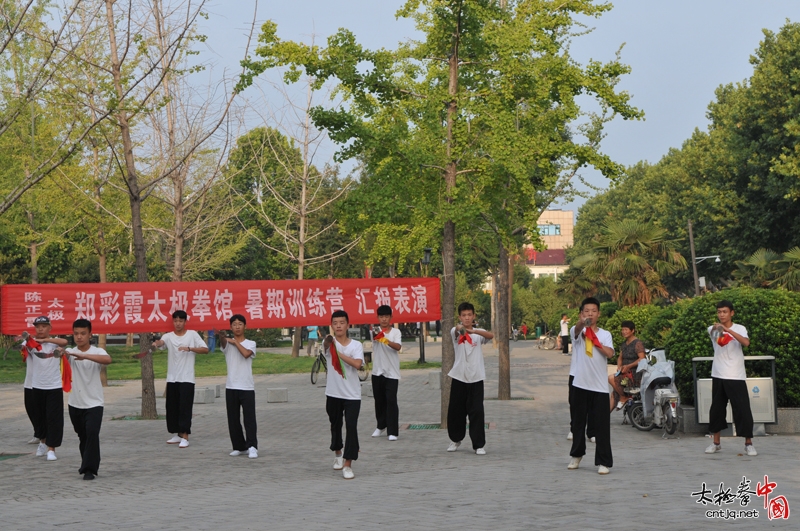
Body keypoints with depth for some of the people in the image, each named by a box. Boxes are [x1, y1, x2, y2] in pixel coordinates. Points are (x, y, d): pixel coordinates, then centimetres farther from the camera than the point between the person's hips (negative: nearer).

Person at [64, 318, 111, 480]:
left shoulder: (97, 351, -9)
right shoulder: (71, 352, 3)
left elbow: (108, 359, -30)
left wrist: (84, 356, -43)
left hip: (94, 404, -4)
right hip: (75, 404, 4)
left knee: (92, 433, -17)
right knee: (82, 436, 14)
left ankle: (90, 469, -9)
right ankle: (87, 465, 32)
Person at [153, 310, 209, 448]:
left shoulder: (192, 334, 1)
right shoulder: (168, 336, 4)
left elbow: (205, 350, -5)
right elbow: (161, 342, -18)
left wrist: (189, 348, -19)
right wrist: (156, 343, -43)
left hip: (187, 379, -3)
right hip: (171, 379, 3)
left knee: (185, 407, -7)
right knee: (172, 408, 8)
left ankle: (185, 437, -7)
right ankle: (177, 434, 20)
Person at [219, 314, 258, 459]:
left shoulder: (250, 344, 5)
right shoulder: (228, 343, 7)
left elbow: (246, 354, -17)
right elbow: (222, 340, -18)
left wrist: (235, 342, -7)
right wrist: (220, 334, -40)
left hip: (247, 387, -2)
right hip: (231, 387, 2)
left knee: (249, 418, -8)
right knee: (233, 419, 6)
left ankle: (252, 446, -11)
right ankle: (239, 446, 15)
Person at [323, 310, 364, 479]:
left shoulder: (356, 345, -1)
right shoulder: (329, 343, -3)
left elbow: (357, 364, -19)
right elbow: (326, 344, -29)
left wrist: (339, 353, -19)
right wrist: (329, 340, -52)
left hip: (352, 395, -1)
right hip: (333, 394, 1)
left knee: (352, 427, -10)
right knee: (335, 425, 17)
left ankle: (348, 465, -6)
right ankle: (338, 453, 42)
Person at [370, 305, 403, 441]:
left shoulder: (396, 332, -4)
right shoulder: (376, 331, 1)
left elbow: (398, 347, -22)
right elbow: (374, 337, -23)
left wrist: (386, 341, -41)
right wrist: (377, 336, -48)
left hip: (391, 372, -3)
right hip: (377, 372, 3)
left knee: (391, 401, -9)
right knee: (379, 400, 13)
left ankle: (393, 431, -6)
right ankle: (381, 426, 32)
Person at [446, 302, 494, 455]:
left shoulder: (479, 332, 3)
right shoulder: (456, 331, 1)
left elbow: (491, 335, -20)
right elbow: (455, 331, -24)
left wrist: (474, 331, -39)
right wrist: (459, 328, -50)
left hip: (476, 378, -1)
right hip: (459, 377, 1)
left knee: (477, 411, -4)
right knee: (455, 410, 9)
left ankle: (479, 444, 2)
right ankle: (456, 439, 29)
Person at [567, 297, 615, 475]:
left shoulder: (605, 334, 8)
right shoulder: (578, 331, 2)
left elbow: (610, 353, -10)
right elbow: (577, 329, -25)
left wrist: (596, 342, -17)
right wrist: (583, 322, -47)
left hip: (600, 386, 0)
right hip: (580, 385, 0)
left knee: (602, 425, -4)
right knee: (577, 423, 11)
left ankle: (603, 462, 0)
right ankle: (577, 455, 30)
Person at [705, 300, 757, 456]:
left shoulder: (739, 329, -2)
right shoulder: (713, 329, 3)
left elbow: (746, 343, -23)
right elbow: (712, 331, -22)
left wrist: (728, 330, -35)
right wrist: (716, 327, -47)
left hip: (736, 377, -3)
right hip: (718, 376, 3)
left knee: (743, 409, -5)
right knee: (716, 409, 8)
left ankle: (748, 444, 5)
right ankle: (716, 443, 19)